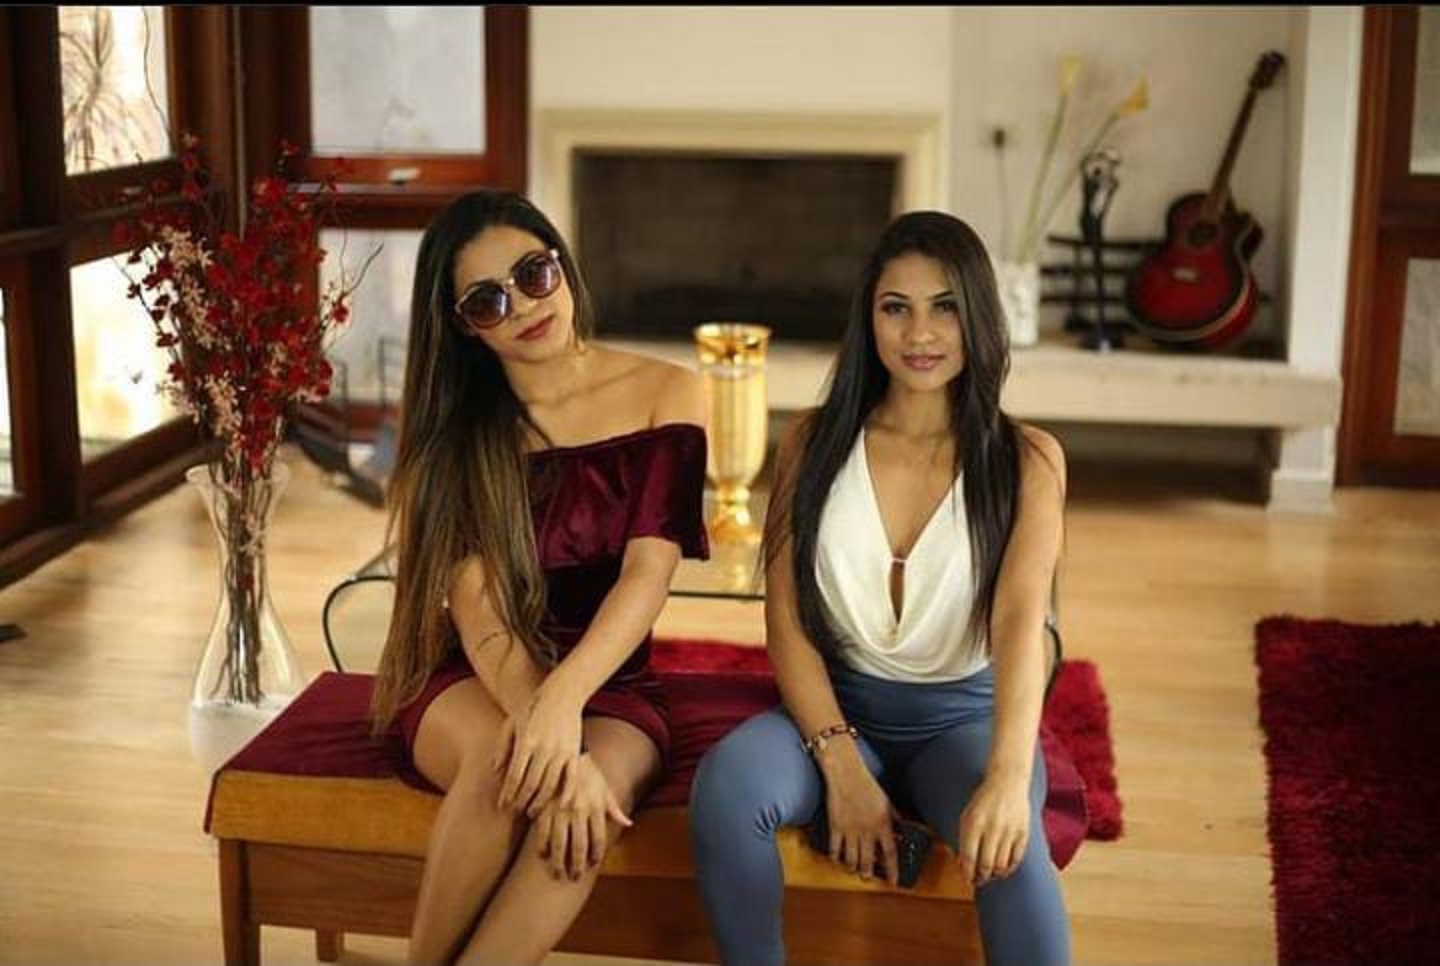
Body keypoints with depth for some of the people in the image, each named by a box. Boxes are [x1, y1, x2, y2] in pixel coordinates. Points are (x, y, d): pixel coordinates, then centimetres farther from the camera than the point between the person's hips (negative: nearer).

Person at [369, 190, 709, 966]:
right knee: (505, 763, -35)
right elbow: (478, 611, -14)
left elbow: (649, 572, -16)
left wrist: (563, 700, -34)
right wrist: (541, 728, -32)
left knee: (597, 792, -35)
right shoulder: (451, 420, -3)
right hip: (468, 680, 0)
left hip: (607, 678, 0)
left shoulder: (665, 395, -4)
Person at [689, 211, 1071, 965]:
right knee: (724, 785, -30)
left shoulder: (1026, 459, -5)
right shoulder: (815, 443, 0)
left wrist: (1009, 775, -37)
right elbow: (786, 623, -4)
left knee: (1003, 838, -35)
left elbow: (1021, 620, -19)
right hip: (838, 706, 2)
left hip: (964, 716, -1)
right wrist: (840, 765, -19)